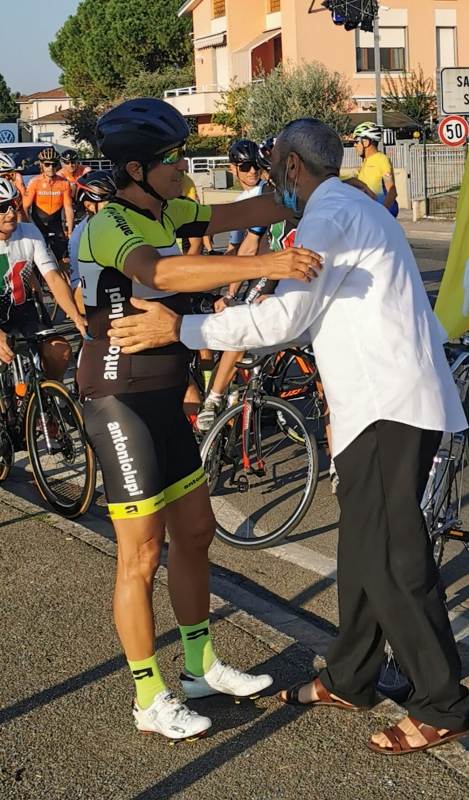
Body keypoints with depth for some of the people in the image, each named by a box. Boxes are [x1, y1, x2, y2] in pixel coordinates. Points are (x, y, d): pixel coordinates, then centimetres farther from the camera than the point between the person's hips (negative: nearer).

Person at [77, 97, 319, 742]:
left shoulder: (166, 213, 7)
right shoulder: (111, 225, -20)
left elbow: (242, 214, 10)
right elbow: (163, 272, -40)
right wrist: (264, 264, -51)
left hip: (164, 397, 9)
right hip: (122, 404, -9)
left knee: (195, 533, 16)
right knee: (142, 555, 0)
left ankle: (201, 666, 32)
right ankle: (150, 700, 16)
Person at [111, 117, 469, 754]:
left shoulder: (329, 215, -11)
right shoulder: (356, 209, 21)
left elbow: (286, 316, -17)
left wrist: (181, 329, -14)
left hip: (389, 405, -10)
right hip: (384, 399, 10)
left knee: (391, 560, -4)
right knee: (363, 549, 16)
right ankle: (349, 680, 29)